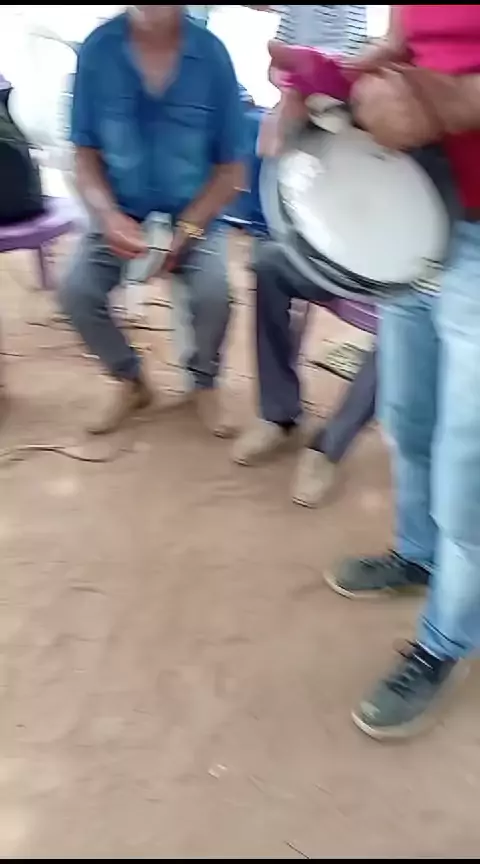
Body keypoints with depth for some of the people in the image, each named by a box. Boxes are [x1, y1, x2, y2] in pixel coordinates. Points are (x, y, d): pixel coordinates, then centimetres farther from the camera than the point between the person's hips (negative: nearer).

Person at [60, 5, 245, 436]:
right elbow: (85, 154, -1)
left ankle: (205, 381, 5)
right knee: (77, 291, -21)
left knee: (214, 293, -28)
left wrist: (186, 230, -16)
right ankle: (132, 381, 8)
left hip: (195, 213, -1)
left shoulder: (212, 55, -10)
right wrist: (108, 215, -19)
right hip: (122, 213, 2)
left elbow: (231, 169, -5)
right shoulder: (98, 48, -7)